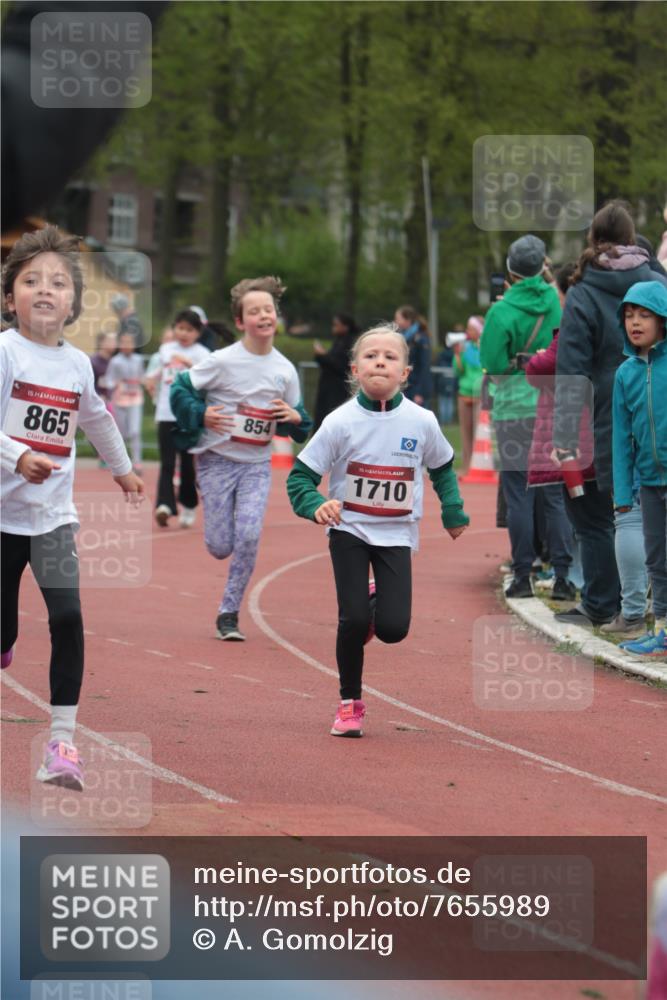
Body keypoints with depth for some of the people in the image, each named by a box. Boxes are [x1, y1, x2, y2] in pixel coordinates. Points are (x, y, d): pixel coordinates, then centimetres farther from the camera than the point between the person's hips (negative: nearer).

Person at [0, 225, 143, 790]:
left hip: (52, 515, 3)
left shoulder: (78, 363, 5)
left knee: (67, 618, -14)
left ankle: (63, 743, -13)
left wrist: (122, 468, 39)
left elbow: (96, 418, 26)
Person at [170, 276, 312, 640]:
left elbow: (297, 427, 12)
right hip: (217, 460, -2)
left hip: (257, 465, 2)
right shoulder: (223, 361, -10)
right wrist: (200, 415, -17)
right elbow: (181, 389, -3)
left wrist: (295, 418, -10)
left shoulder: (285, 370, 2)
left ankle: (228, 614, -1)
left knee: (249, 538, -14)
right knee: (220, 547, -2)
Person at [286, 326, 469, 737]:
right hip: (349, 530, -1)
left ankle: (375, 604, 27)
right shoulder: (341, 422, -12)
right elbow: (300, 476, -9)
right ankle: (350, 703, 10)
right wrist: (316, 505, -28)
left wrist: (453, 512, 6)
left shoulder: (421, 422, -6)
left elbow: (443, 467, 15)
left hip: (396, 534, 1)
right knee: (353, 620, -12)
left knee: (393, 628, -11)